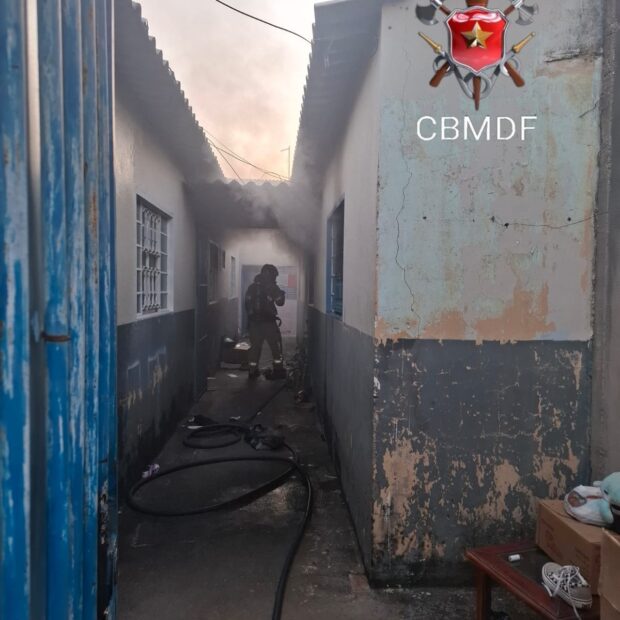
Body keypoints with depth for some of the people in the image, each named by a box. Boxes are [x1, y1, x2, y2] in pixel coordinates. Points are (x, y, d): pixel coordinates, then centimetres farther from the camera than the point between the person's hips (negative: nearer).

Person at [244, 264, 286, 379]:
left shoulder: (252, 287, 9)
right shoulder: (271, 286, -7)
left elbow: (247, 305, 12)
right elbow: (280, 302, -4)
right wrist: (282, 293, 14)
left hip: (254, 321, 5)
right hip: (268, 321, -4)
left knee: (255, 346, 11)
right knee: (275, 346, 6)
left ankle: (253, 370, 12)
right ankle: (278, 369, 6)